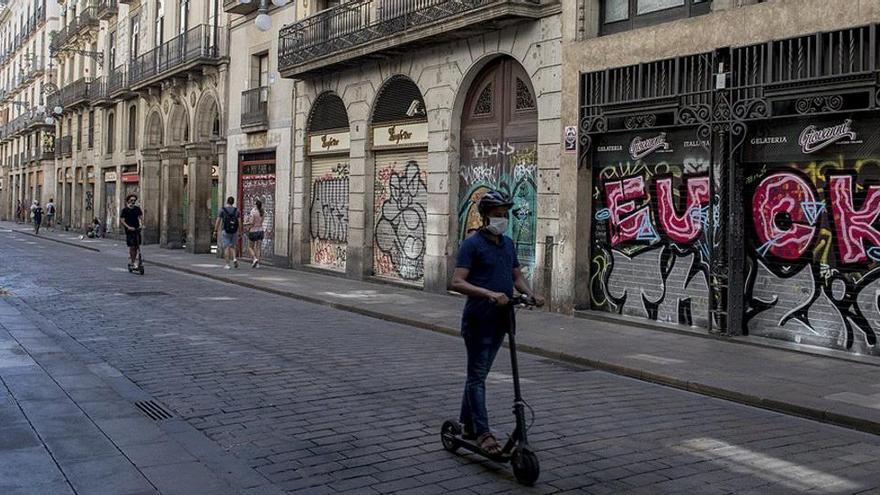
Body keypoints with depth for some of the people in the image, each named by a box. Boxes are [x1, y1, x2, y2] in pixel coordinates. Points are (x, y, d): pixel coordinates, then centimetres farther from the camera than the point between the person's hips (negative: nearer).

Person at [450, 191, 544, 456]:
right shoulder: (472, 244, -11)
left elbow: (517, 276, 16)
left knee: (478, 374, 16)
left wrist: (531, 294, -4)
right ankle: (483, 433, -1)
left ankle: (467, 424, 28)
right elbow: (457, 282, -18)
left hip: (500, 319, 7)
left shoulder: (508, 243, 12)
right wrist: (489, 294, -30)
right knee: (477, 376, -3)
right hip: (478, 320, -7)